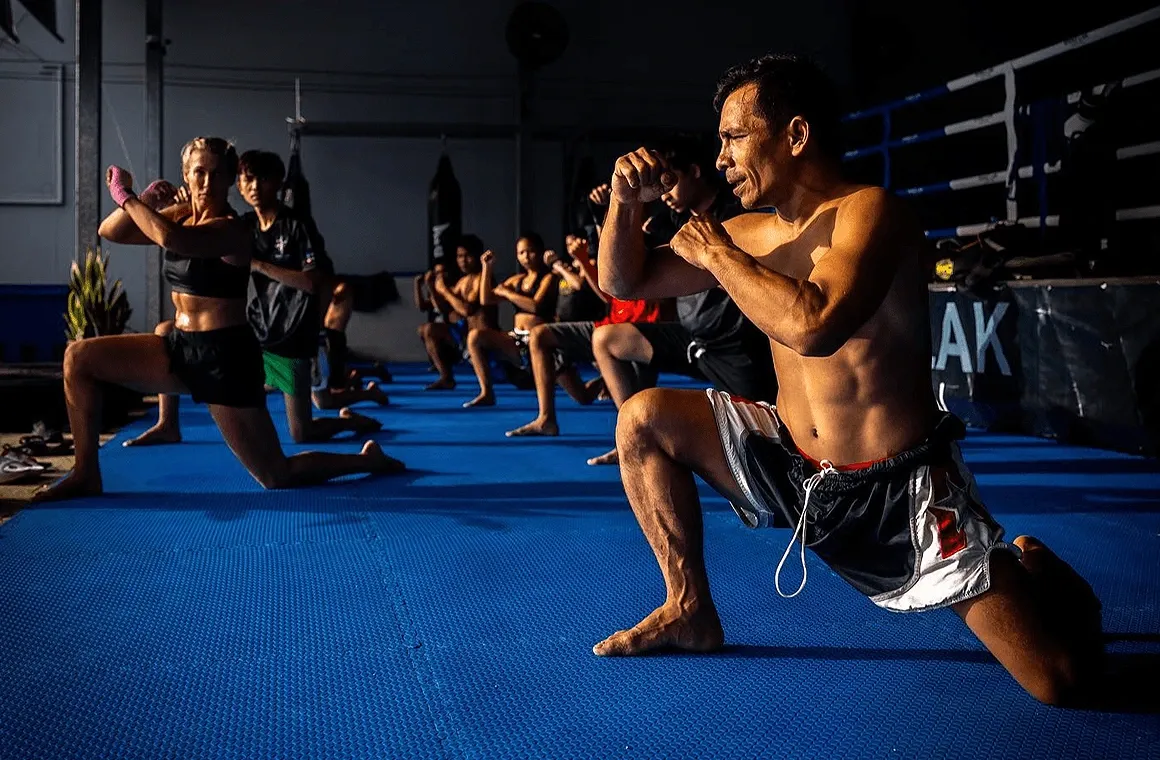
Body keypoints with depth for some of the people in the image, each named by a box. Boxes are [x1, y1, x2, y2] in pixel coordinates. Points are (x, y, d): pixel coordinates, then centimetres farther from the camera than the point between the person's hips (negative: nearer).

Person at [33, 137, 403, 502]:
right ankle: (87, 475, 6)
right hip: (182, 348, 8)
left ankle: (368, 460, 23)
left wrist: (124, 195, -24)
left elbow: (169, 238, -37)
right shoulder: (182, 215, 6)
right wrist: (144, 201, -13)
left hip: (224, 357, -8)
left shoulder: (232, 230, -18)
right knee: (78, 357, -2)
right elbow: (110, 232, 4)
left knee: (278, 477, -1)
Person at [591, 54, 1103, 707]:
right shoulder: (752, 234, 4)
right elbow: (624, 282, 10)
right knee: (644, 420, -3)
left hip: (898, 492, -6)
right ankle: (692, 612, 10)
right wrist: (627, 202, -9)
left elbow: (813, 327, -37)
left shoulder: (870, 212, -18)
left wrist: (716, 254, -22)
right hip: (791, 464, 7)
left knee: (1063, 680, -14)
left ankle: (1034, 573, 23)